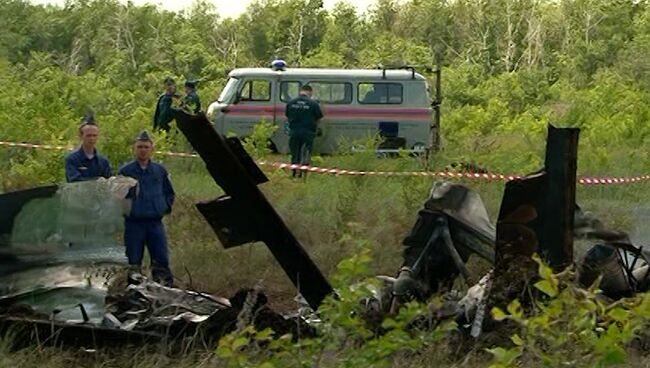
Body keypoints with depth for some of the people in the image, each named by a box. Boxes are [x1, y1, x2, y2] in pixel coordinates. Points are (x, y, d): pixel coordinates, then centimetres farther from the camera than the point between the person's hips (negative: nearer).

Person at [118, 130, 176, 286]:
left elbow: (169, 193, 21)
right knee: (133, 262, 3)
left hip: (155, 222, 2)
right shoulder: (125, 171, 1)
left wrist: (165, 207, 7)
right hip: (133, 223, -2)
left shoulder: (160, 171, 10)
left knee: (161, 260, -1)